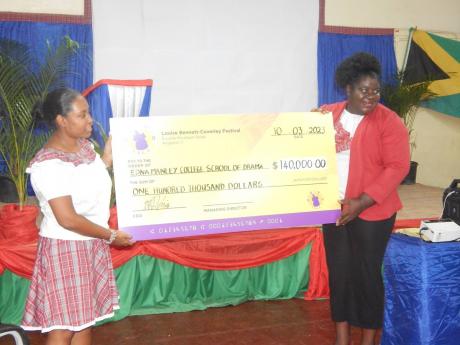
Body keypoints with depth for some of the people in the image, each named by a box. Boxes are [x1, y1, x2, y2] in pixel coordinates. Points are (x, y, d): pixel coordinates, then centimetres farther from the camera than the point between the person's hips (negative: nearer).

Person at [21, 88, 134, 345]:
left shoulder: (84, 145, 3)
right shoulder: (49, 164, -22)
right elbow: (67, 219, -24)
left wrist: (108, 158, 3)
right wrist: (111, 236, -15)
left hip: (92, 245, 8)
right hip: (65, 248, -8)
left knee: (85, 316, 17)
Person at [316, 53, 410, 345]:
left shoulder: (389, 121, -8)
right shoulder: (328, 115, 5)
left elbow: (397, 167, -13)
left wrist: (361, 203, -18)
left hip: (372, 212, -4)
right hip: (333, 207, 4)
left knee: (367, 273, 3)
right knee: (339, 270, 10)